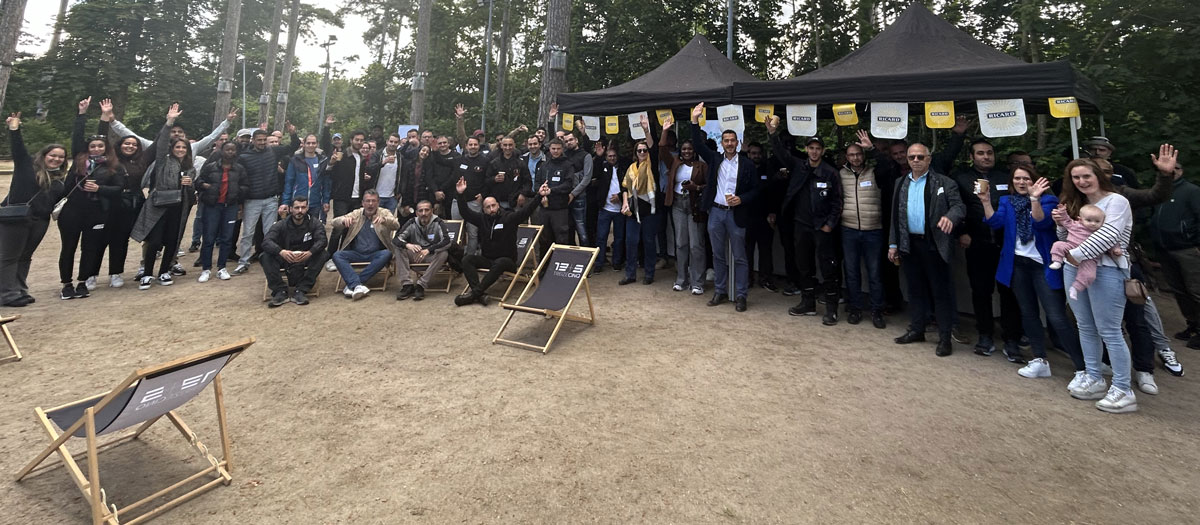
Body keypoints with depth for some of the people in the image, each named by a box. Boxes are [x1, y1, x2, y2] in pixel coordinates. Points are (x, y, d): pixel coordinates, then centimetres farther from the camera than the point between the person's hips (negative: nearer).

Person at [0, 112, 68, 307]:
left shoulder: (61, 177, 13)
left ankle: (20, 291, 20)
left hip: (40, 221, 5)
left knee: (25, 256, 13)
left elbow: (62, 197, 16)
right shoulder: (27, 165, 0)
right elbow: (18, 148, -12)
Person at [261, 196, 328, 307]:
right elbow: (266, 241, -16)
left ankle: (300, 291, -27)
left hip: (305, 261, 0)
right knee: (265, 257, -25)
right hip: (285, 260, 1)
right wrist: (281, 251, -40)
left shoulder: (314, 224, 0)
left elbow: (322, 241, -18)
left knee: (323, 254, -29)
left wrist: (310, 252, -41)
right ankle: (280, 291, -25)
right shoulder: (280, 225, 0)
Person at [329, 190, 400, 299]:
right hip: (356, 253, 2)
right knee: (337, 255, -23)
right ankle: (357, 285, -36)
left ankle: (352, 284, -30)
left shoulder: (384, 213, 7)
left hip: (375, 254, -2)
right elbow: (334, 223, 3)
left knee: (387, 254, -33)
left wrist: (383, 220, -36)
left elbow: (396, 225, -13)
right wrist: (344, 220, -22)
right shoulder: (356, 214, 13)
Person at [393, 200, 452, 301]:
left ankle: (421, 285, -29)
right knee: (399, 249, -20)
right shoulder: (412, 223, -3)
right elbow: (395, 239, -9)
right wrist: (408, 245, -33)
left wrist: (428, 250, -37)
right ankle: (407, 285, -24)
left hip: (432, 256, -3)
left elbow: (447, 241, -24)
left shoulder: (438, 222, -11)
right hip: (415, 256, 3)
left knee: (444, 253, -32)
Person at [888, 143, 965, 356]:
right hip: (909, 244, 5)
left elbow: (958, 206, -10)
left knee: (941, 291, 1)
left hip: (934, 244, -4)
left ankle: (944, 338, 8)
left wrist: (950, 217, -33)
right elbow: (895, 216, 13)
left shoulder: (944, 183, -1)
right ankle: (917, 330, 25)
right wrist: (893, 244, 10)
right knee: (916, 289, 14)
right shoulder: (901, 184, 12)